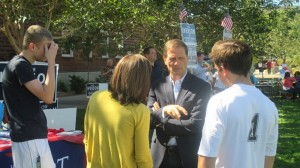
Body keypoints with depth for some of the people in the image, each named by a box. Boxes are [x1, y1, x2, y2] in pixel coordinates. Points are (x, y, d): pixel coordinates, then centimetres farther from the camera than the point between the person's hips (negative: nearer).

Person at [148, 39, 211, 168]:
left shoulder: (202, 87, -7)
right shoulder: (157, 87, 3)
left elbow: (196, 124, -14)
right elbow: (148, 119, -5)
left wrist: (162, 124, -8)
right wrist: (164, 110, -24)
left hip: (188, 156, -2)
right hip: (161, 156, 3)